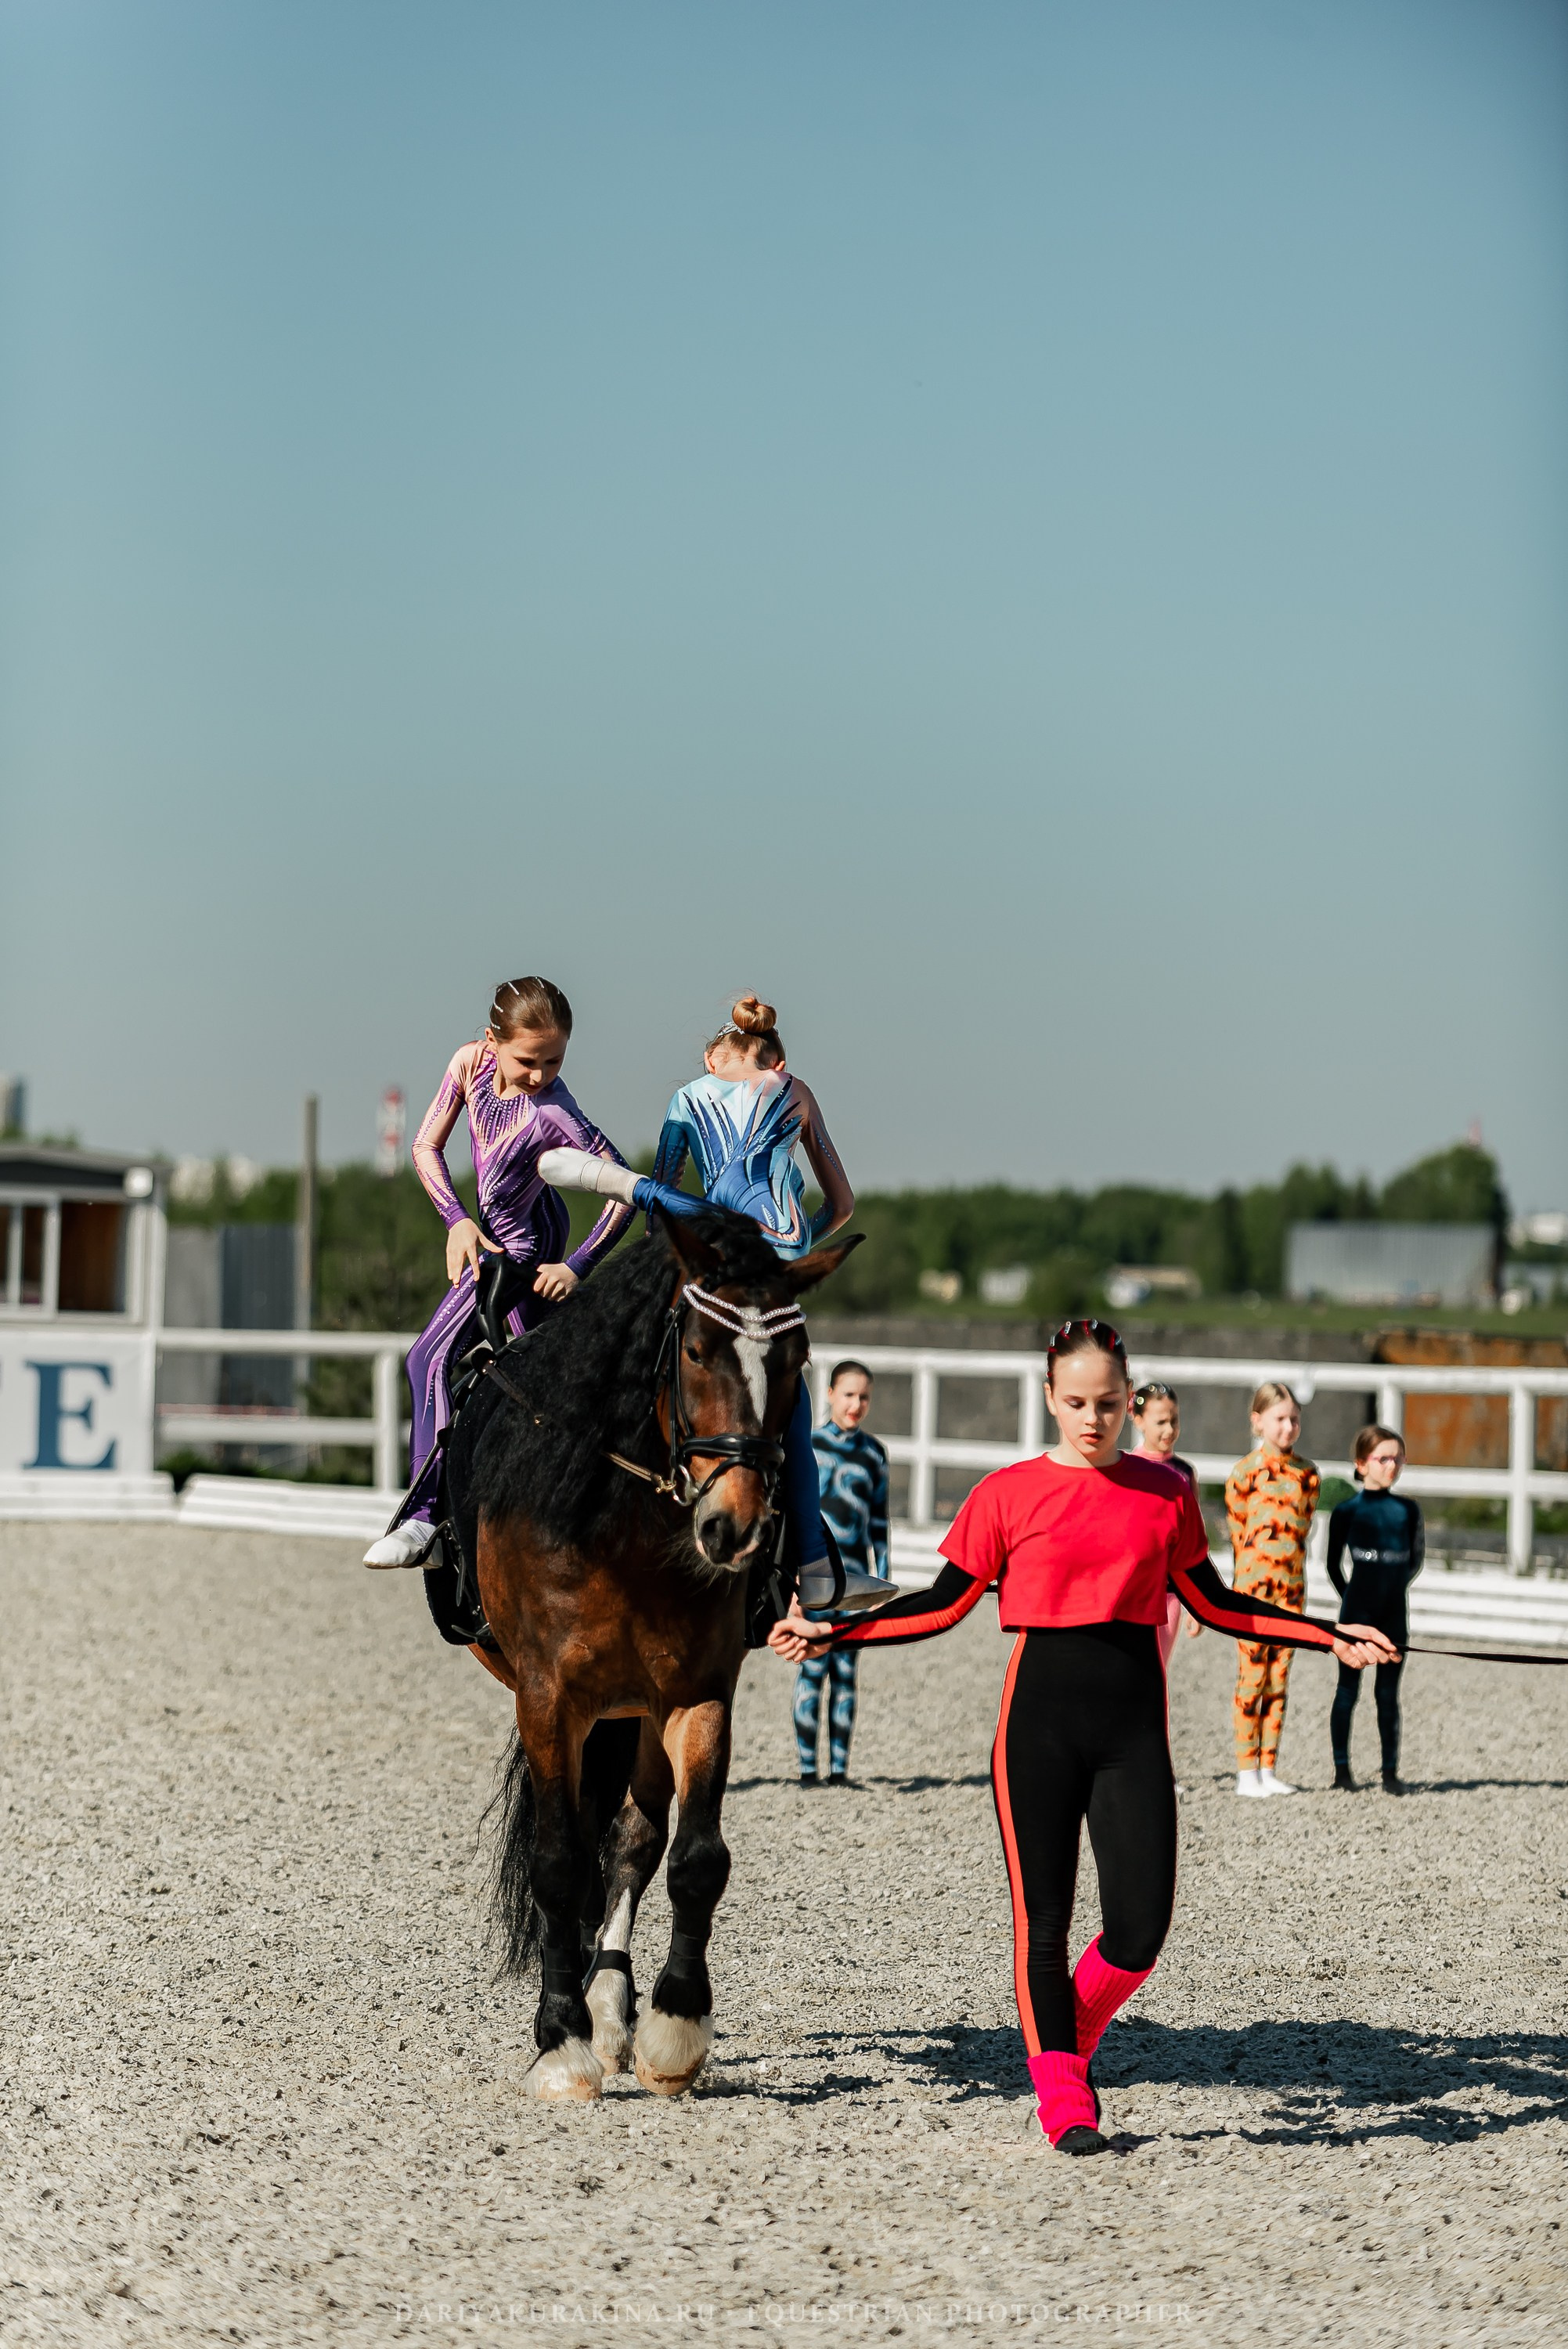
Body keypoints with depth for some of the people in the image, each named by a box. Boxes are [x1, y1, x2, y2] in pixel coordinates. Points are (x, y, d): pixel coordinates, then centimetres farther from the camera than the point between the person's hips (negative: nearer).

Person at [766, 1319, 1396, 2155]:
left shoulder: (1164, 1492, 8)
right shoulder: (1008, 1494, 1)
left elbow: (1212, 1603, 17)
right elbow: (945, 1603, 5)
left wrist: (1329, 1635, 13)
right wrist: (830, 1633, -3)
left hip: (1134, 1723, 2)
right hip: (1041, 1718, -2)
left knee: (1140, 1929, -6)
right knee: (1043, 1920, -2)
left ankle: (1073, 2042, 23)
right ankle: (1061, 2094, 14)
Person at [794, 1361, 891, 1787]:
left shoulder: (873, 1454, 10)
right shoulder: (808, 1446, 3)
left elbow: (879, 1522, 13)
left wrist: (881, 1581, 9)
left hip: (853, 1576, 2)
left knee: (845, 1672, 2)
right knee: (812, 1666, -8)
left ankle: (839, 1767, 6)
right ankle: (807, 1767, -3)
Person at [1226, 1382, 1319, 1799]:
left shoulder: (1306, 1474, 8)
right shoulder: (1245, 1472, -6)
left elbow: (1301, 1528, 13)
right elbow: (1239, 1532, -1)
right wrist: (1254, 1571, 1)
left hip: (1292, 1585, 5)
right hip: (1254, 1584, -5)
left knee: (1278, 1679, 7)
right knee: (1252, 1676, -5)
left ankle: (1268, 1769, 10)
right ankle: (1246, 1772, -2)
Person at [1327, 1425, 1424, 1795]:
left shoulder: (1407, 1510, 5)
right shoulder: (1347, 1510, -2)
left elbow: (1415, 1559, 15)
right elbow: (1333, 1564, 4)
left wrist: (1394, 1587, 8)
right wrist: (1350, 1600, 1)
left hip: (1394, 1613, 2)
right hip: (1357, 1613, -2)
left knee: (1389, 1694, 7)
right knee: (1348, 1690, 3)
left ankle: (1390, 1771, 11)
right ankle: (1342, 1768, 10)